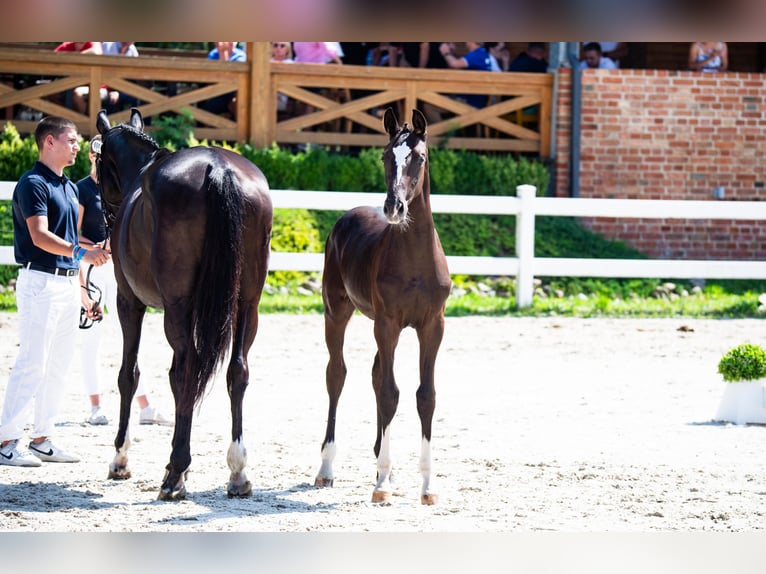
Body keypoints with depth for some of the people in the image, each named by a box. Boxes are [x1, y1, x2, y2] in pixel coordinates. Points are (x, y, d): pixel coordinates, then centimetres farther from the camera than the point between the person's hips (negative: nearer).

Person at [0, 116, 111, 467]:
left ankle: (42, 438, 15)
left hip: (68, 283, 9)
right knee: (31, 362, -10)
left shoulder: (69, 187, 17)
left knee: (59, 364, 9)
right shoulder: (33, 184, -11)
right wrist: (81, 252, -33)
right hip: (40, 281, -9)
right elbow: (40, 236, -23)